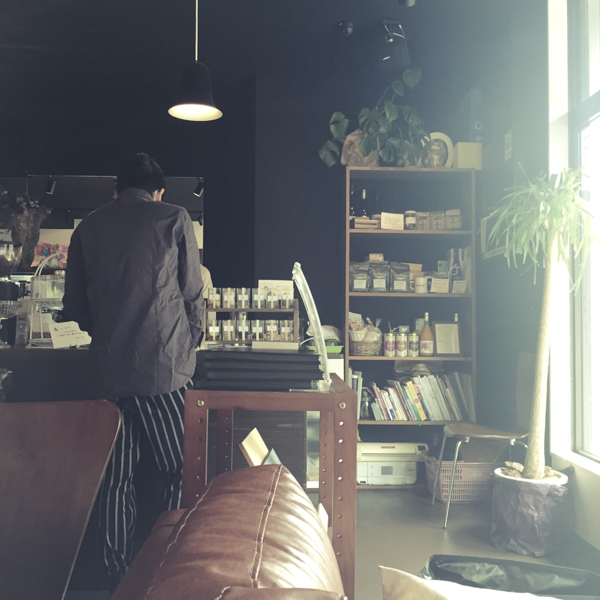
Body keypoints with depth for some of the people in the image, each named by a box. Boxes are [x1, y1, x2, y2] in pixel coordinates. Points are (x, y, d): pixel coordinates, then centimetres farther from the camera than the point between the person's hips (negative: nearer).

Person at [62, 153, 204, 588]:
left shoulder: (88, 228, 10)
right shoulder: (174, 219, 0)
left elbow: (74, 306, 13)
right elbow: (192, 293, 2)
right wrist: (193, 339, 18)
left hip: (107, 369, 4)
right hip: (164, 368, -4)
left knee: (115, 478, 13)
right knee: (182, 472, 9)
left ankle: (118, 577, 23)